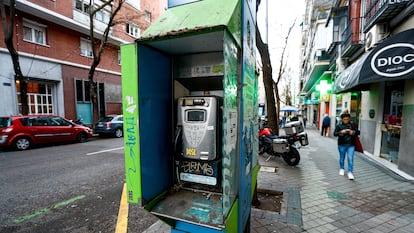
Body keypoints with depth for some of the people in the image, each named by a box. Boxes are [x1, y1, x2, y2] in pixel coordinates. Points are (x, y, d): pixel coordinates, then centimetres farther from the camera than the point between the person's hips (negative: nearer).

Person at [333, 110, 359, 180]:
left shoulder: (352, 125, 3)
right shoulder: (339, 125, -2)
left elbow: (358, 132, 5)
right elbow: (335, 133, -7)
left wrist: (353, 132, -15)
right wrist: (341, 132, -24)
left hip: (351, 145, 0)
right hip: (342, 145, 0)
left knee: (350, 158, -6)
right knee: (342, 158, 14)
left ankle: (350, 172, 1)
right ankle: (342, 169, 33)